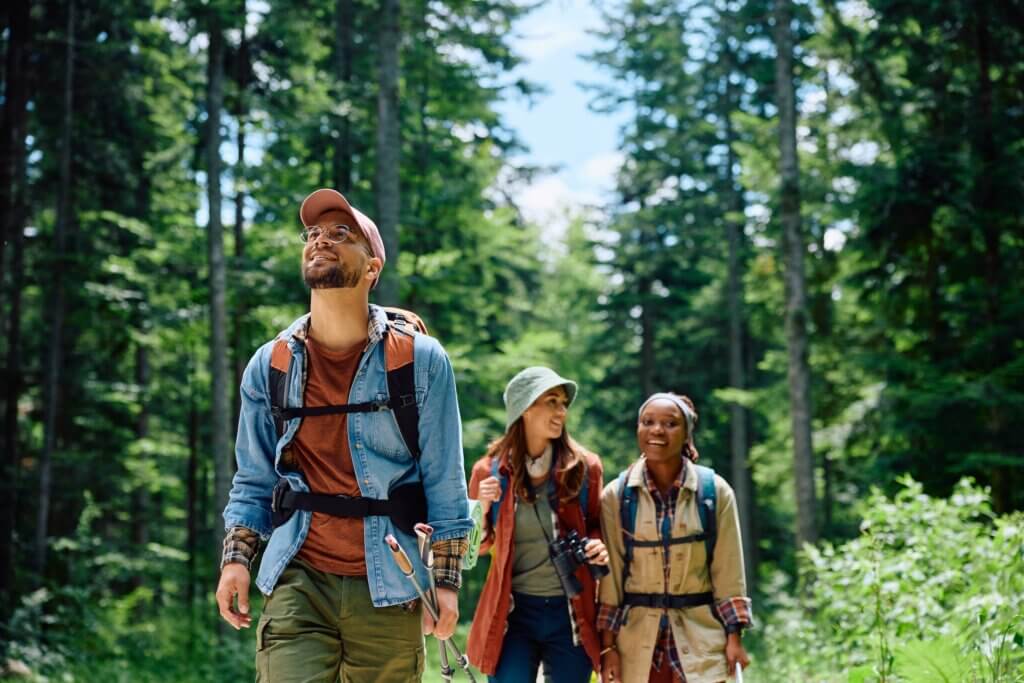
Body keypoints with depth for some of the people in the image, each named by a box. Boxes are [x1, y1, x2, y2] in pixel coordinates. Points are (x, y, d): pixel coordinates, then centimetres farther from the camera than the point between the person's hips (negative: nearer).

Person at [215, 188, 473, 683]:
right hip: (297, 584, 1)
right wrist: (235, 559, 0)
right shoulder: (269, 366, 6)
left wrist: (446, 580, -4)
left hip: (388, 589, -1)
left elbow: (444, 483, -1)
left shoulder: (421, 361, -1)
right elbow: (253, 481, 12)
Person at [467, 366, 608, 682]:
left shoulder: (584, 467, -1)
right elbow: (476, 547, 8)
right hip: (513, 612, -1)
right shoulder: (490, 471, -3)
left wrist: (597, 546, -9)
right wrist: (481, 509, -11)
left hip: (571, 613, 1)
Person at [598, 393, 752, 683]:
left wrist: (734, 637, -2)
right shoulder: (616, 495, 0)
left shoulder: (715, 491, -1)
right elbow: (610, 576, 1)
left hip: (701, 638, 0)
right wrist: (607, 645, -1)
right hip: (637, 640, 1)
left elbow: (728, 572, 2)